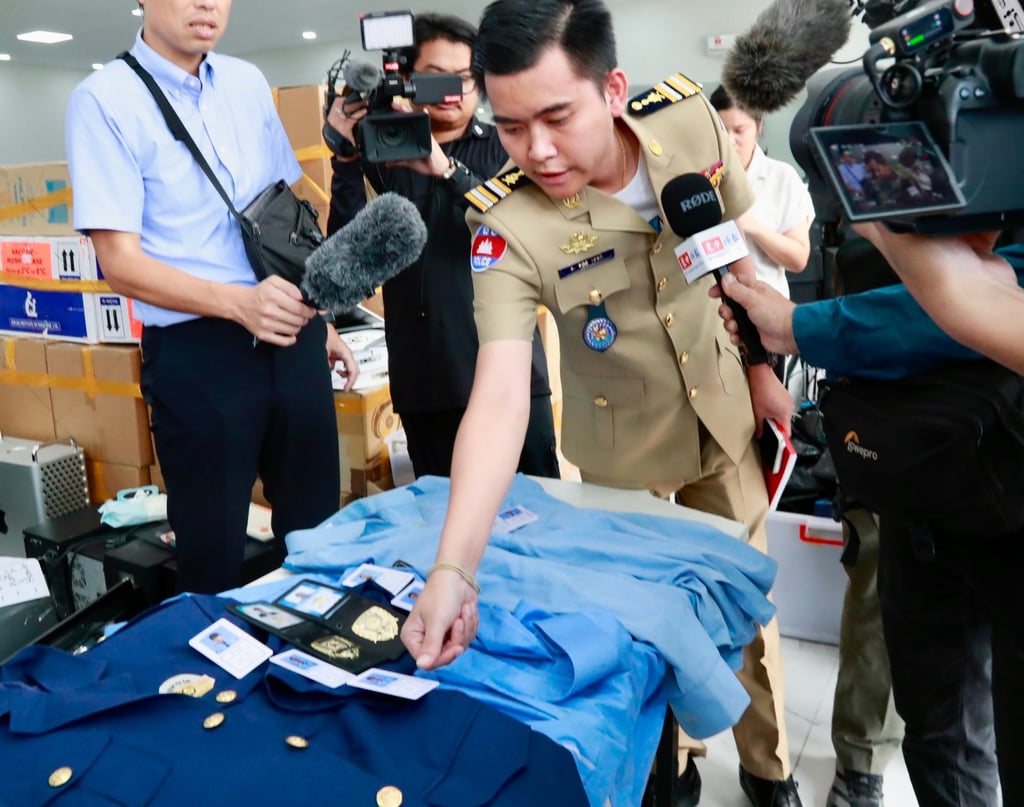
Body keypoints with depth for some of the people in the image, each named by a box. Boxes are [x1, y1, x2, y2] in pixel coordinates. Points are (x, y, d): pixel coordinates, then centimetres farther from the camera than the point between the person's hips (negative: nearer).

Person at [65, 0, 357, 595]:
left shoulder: (249, 84, 9)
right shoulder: (104, 100, -7)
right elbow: (121, 261, -13)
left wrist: (322, 323, 16)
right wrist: (238, 303, -27)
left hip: (293, 337, 5)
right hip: (197, 352, -5)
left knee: (318, 531, 16)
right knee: (215, 556, 9)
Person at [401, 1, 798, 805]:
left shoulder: (692, 120, -18)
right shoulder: (508, 227, -30)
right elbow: (499, 397, -39)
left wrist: (760, 364, 5)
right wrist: (453, 568, -48)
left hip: (722, 419, 3)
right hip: (624, 450, -3)